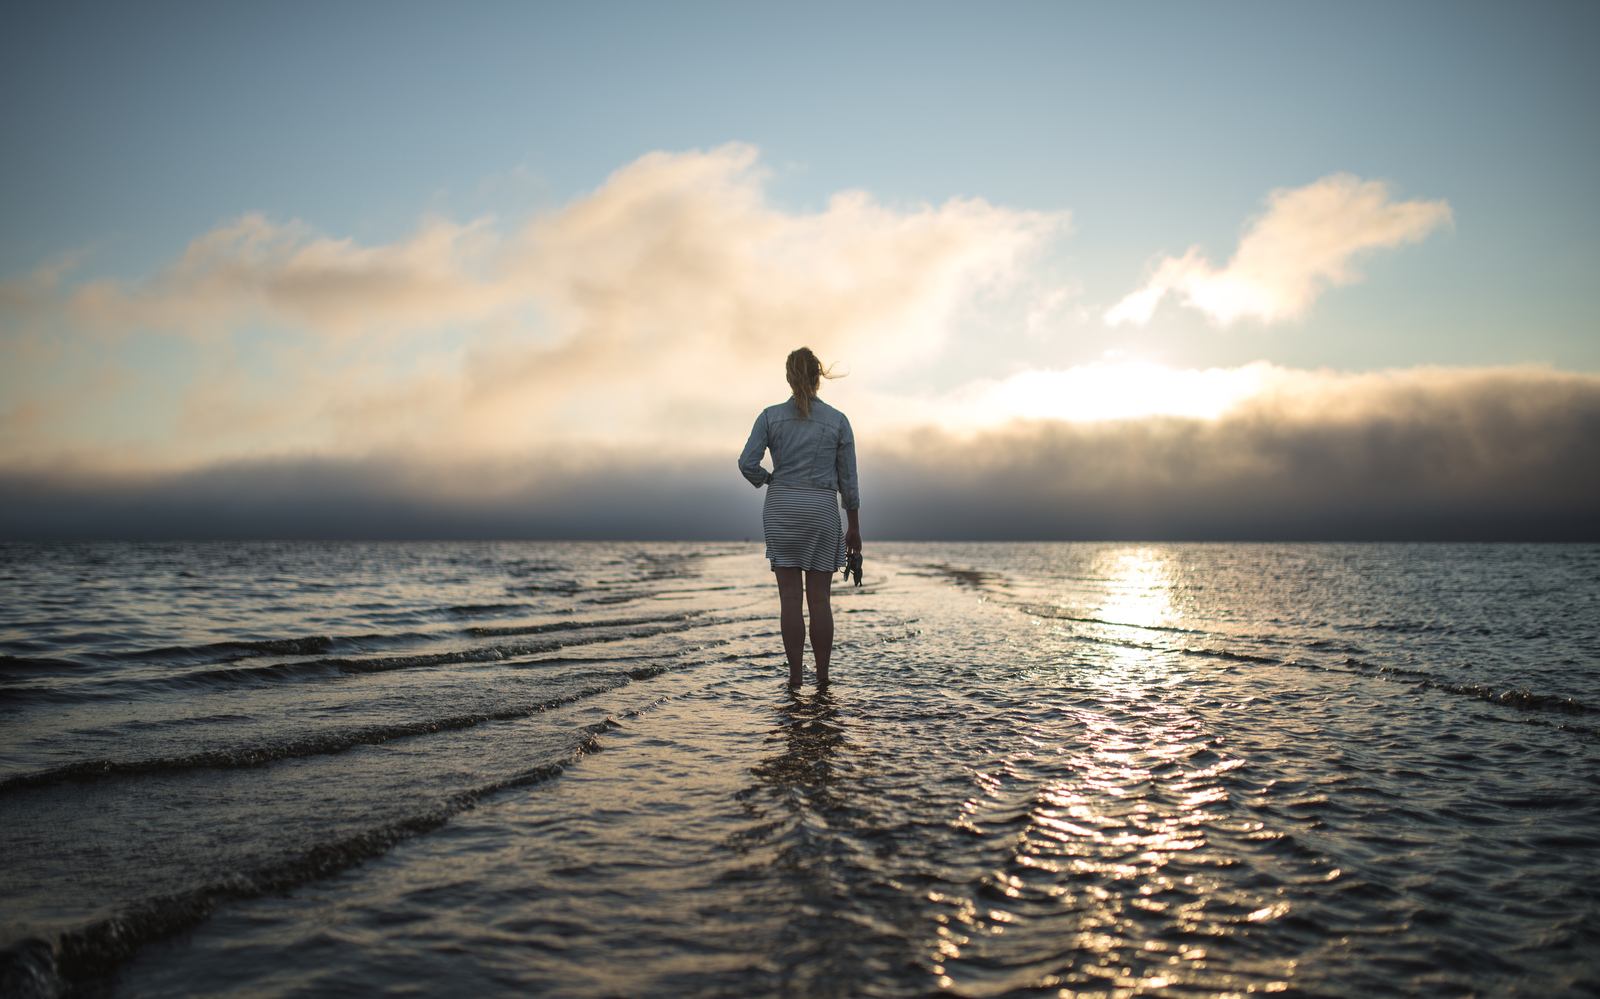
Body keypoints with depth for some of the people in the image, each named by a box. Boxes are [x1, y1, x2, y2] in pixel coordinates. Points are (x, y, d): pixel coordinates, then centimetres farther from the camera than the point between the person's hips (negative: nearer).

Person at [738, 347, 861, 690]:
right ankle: (822, 678, 7)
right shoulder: (838, 421, 1)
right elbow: (848, 480, 1)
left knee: (790, 597, 4)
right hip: (822, 511, 0)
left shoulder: (771, 415, 1)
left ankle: (795, 675, 5)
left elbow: (747, 463, -8)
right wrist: (854, 527, 7)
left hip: (780, 510, 0)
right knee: (820, 599, 5)